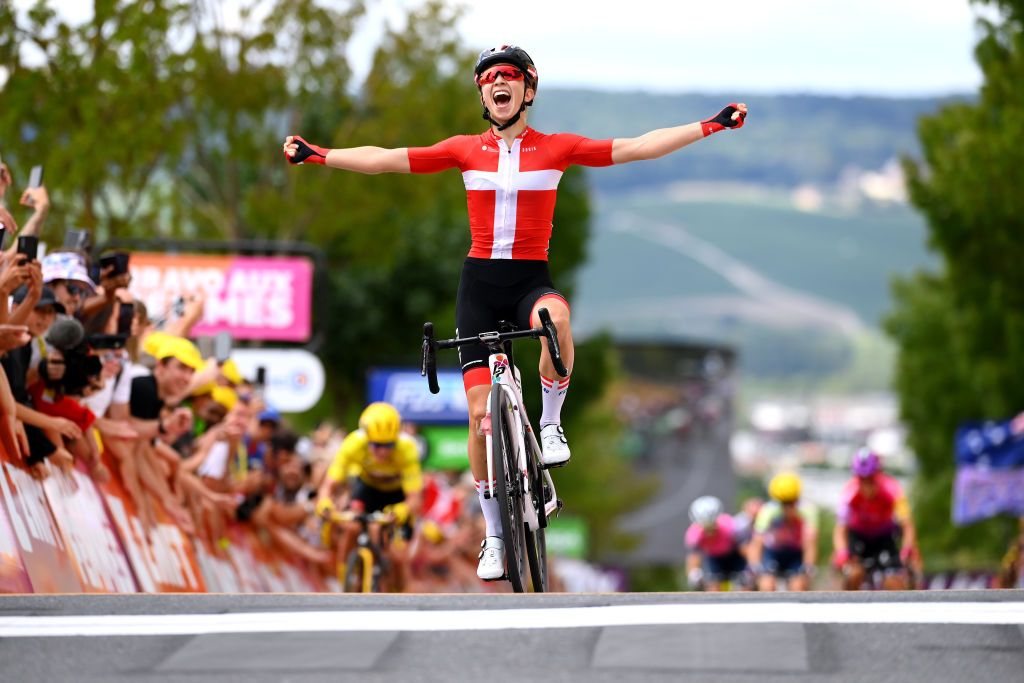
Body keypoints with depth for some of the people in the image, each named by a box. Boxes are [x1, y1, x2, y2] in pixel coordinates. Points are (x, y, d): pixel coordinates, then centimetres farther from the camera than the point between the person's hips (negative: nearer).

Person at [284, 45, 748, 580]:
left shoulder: (557, 148, 1)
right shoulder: (465, 150, 3)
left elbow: (640, 148, -1)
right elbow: (384, 160, 4)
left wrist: (712, 126, -6)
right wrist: (315, 155, -1)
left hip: (531, 279, -1)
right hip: (479, 280, 1)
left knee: (555, 318, -39)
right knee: (481, 411, -4)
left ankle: (549, 424, -14)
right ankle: (494, 535, 9)